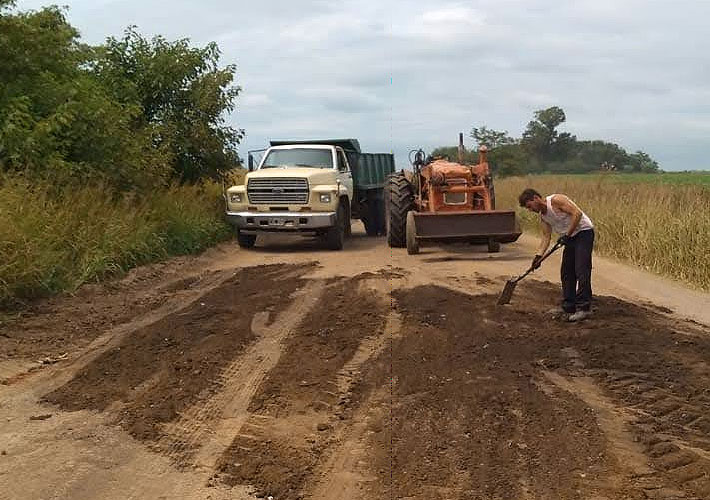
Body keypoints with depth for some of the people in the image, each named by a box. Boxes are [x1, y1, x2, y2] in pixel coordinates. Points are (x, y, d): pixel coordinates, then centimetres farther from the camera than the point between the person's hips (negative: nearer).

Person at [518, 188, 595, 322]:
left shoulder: (556, 200, -18)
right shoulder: (543, 216, 8)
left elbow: (577, 213, -23)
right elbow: (546, 236, 7)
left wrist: (567, 235, -24)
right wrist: (539, 255, -6)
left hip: (583, 232, -10)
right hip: (570, 238, 10)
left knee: (581, 271, -13)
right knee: (566, 272, 10)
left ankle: (584, 308, -11)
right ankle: (568, 307, 16)